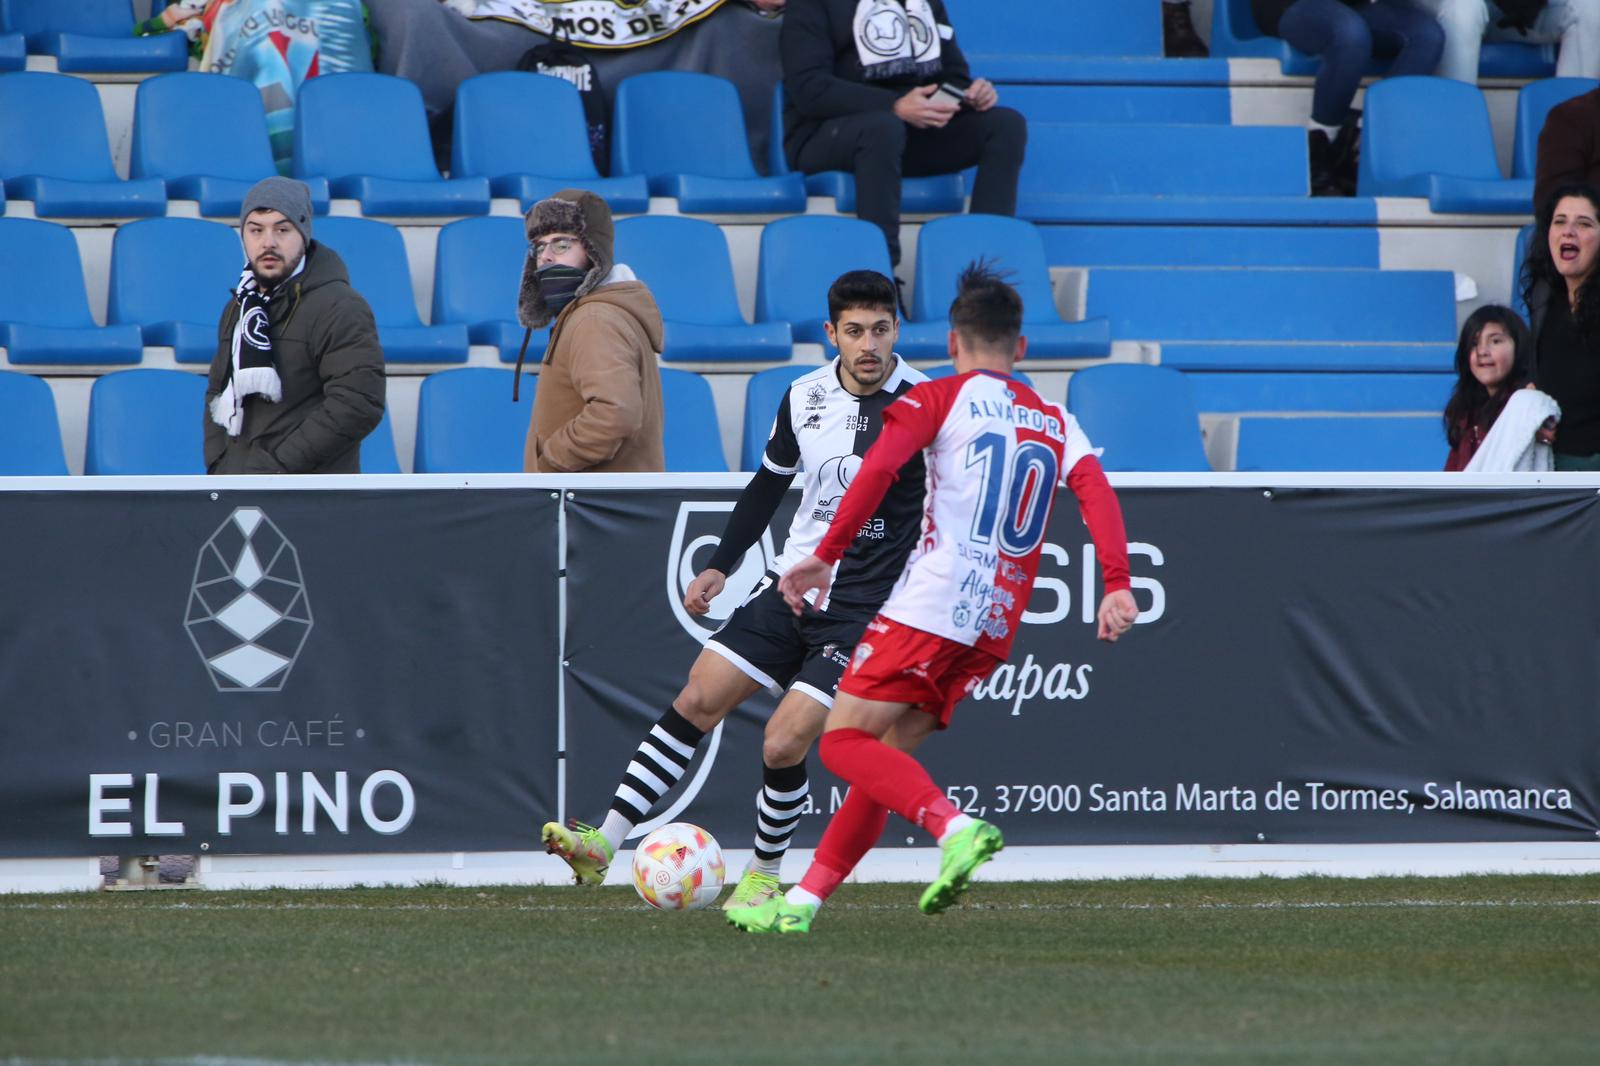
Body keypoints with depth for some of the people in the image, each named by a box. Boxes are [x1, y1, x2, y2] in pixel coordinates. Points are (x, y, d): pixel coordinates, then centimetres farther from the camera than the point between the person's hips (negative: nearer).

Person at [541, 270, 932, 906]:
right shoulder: (805, 397, 3)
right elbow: (769, 484, 19)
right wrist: (720, 566, 16)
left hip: (864, 609, -5)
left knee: (783, 745, -13)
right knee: (696, 702, -3)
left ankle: (764, 873, 11)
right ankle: (604, 845, -2)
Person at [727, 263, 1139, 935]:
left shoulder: (939, 399, 5)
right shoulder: (1056, 423, 19)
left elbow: (878, 469, -12)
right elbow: (1096, 493, 2)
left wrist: (826, 556, -9)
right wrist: (1117, 587, -9)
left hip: (933, 604, -7)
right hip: (995, 626, 7)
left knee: (845, 742, -8)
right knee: (886, 759, 12)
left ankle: (955, 827, -30)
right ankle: (802, 901, 10)